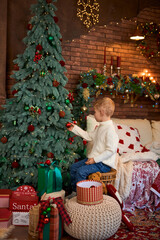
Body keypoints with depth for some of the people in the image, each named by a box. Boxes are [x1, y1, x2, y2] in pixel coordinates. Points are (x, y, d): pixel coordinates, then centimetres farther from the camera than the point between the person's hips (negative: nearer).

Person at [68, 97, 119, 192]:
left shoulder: (110, 129, -22)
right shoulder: (100, 127, 11)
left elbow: (110, 150, -25)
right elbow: (89, 136, 23)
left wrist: (95, 159, -24)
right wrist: (75, 128, 25)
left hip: (104, 163, -10)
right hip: (95, 158, 10)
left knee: (81, 171, -24)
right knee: (73, 167, 10)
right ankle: (75, 191, 21)